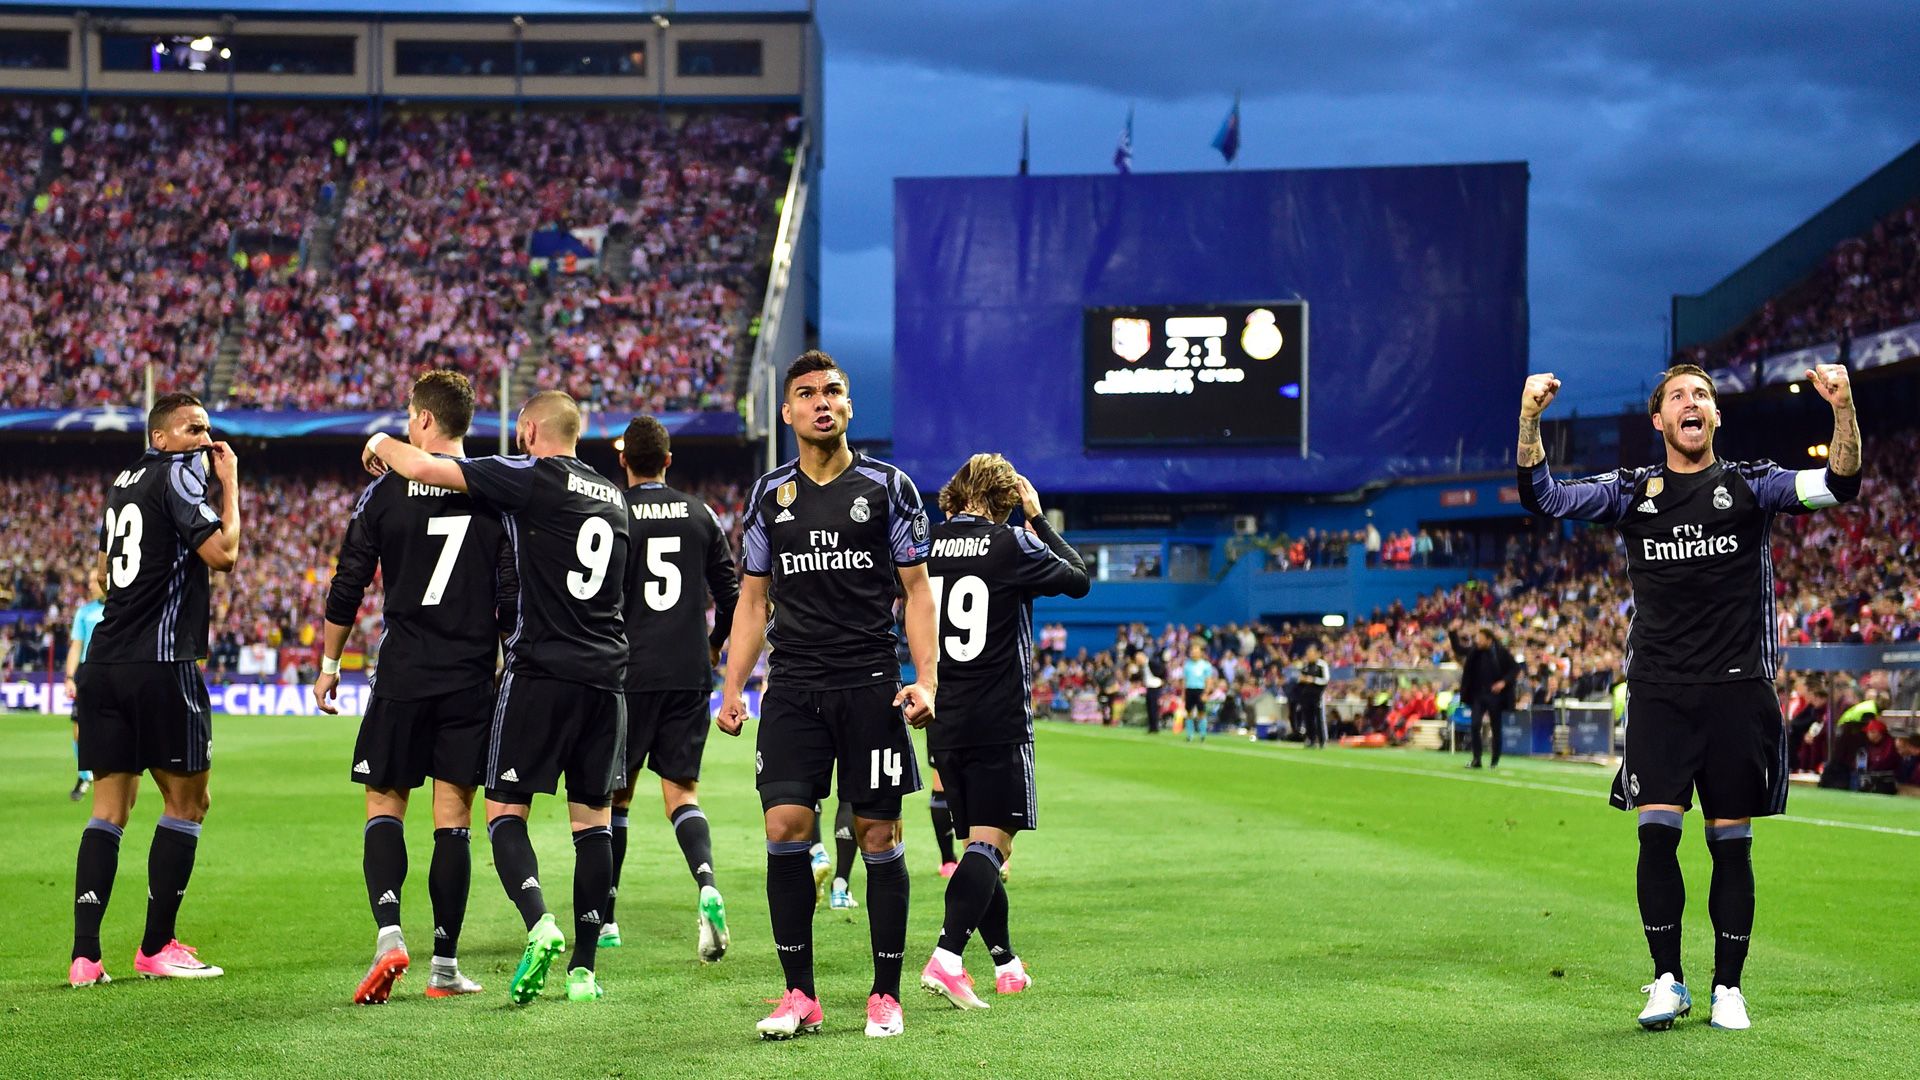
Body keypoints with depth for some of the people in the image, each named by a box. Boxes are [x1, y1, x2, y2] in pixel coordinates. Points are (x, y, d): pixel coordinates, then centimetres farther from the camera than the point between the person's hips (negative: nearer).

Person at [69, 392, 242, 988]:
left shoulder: (124, 481, 18)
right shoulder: (181, 471, -5)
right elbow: (222, 553, -15)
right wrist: (230, 484, -1)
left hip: (103, 663, 7)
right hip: (161, 665, -7)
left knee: (109, 808, 7)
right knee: (187, 801, 6)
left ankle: (85, 955, -1)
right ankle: (157, 948, 8)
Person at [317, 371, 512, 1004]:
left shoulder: (384, 494, -2)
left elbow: (347, 588, 1)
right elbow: (513, 599, -1)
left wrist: (329, 664, 12)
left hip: (402, 677, -1)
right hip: (472, 679, 1)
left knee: (385, 804, 8)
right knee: (453, 818, 5)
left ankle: (388, 931, -13)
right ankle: (446, 964, 7)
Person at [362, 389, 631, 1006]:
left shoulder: (532, 478, -4)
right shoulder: (613, 496, 16)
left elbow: (420, 467, -7)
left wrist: (381, 443, 14)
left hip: (542, 670, -5)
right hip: (605, 676, 5)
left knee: (504, 809, 1)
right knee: (594, 819, 7)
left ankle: (539, 924, -21)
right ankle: (584, 969, 6)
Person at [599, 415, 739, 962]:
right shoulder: (701, 515, 6)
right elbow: (732, 595, 8)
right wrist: (713, 646, 24)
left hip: (630, 672, -2)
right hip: (690, 675, 2)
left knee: (615, 794, 10)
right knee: (682, 791, 5)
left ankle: (605, 917, 16)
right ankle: (707, 885, -22)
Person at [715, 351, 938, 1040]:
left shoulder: (887, 487, 4)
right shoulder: (769, 496, 11)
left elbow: (917, 592, 3)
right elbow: (753, 600, 16)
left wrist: (926, 680, -8)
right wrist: (732, 688, 7)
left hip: (870, 686, -2)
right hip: (792, 690, 2)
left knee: (879, 837, 0)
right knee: (784, 830, -8)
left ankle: (885, 995, 10)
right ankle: (799, 996, 1)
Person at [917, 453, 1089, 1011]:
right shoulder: (1011, 543, -8)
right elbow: (1079, 580, 5)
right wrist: (1039, 518, 11)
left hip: (944, 724, 6)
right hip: (999, 724, -6)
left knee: (979, 842, 16)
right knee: (991, 843, -8)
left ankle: (1005, 963, 24)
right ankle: (945, 959, -25)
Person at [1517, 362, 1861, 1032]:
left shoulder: (1750, 485, 6)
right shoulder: (1631, 492, 10)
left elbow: (1839, 485, -6)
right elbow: (1542, 497, 3)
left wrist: (1843, 408, -21)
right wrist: (1530, 417, -10)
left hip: (1737, 692, 0)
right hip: (1659, 692, 1)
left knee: (1731, 843, 2)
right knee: (1657, 832, -7)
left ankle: (1728, 987, 11)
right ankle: (1668, 980, 5)